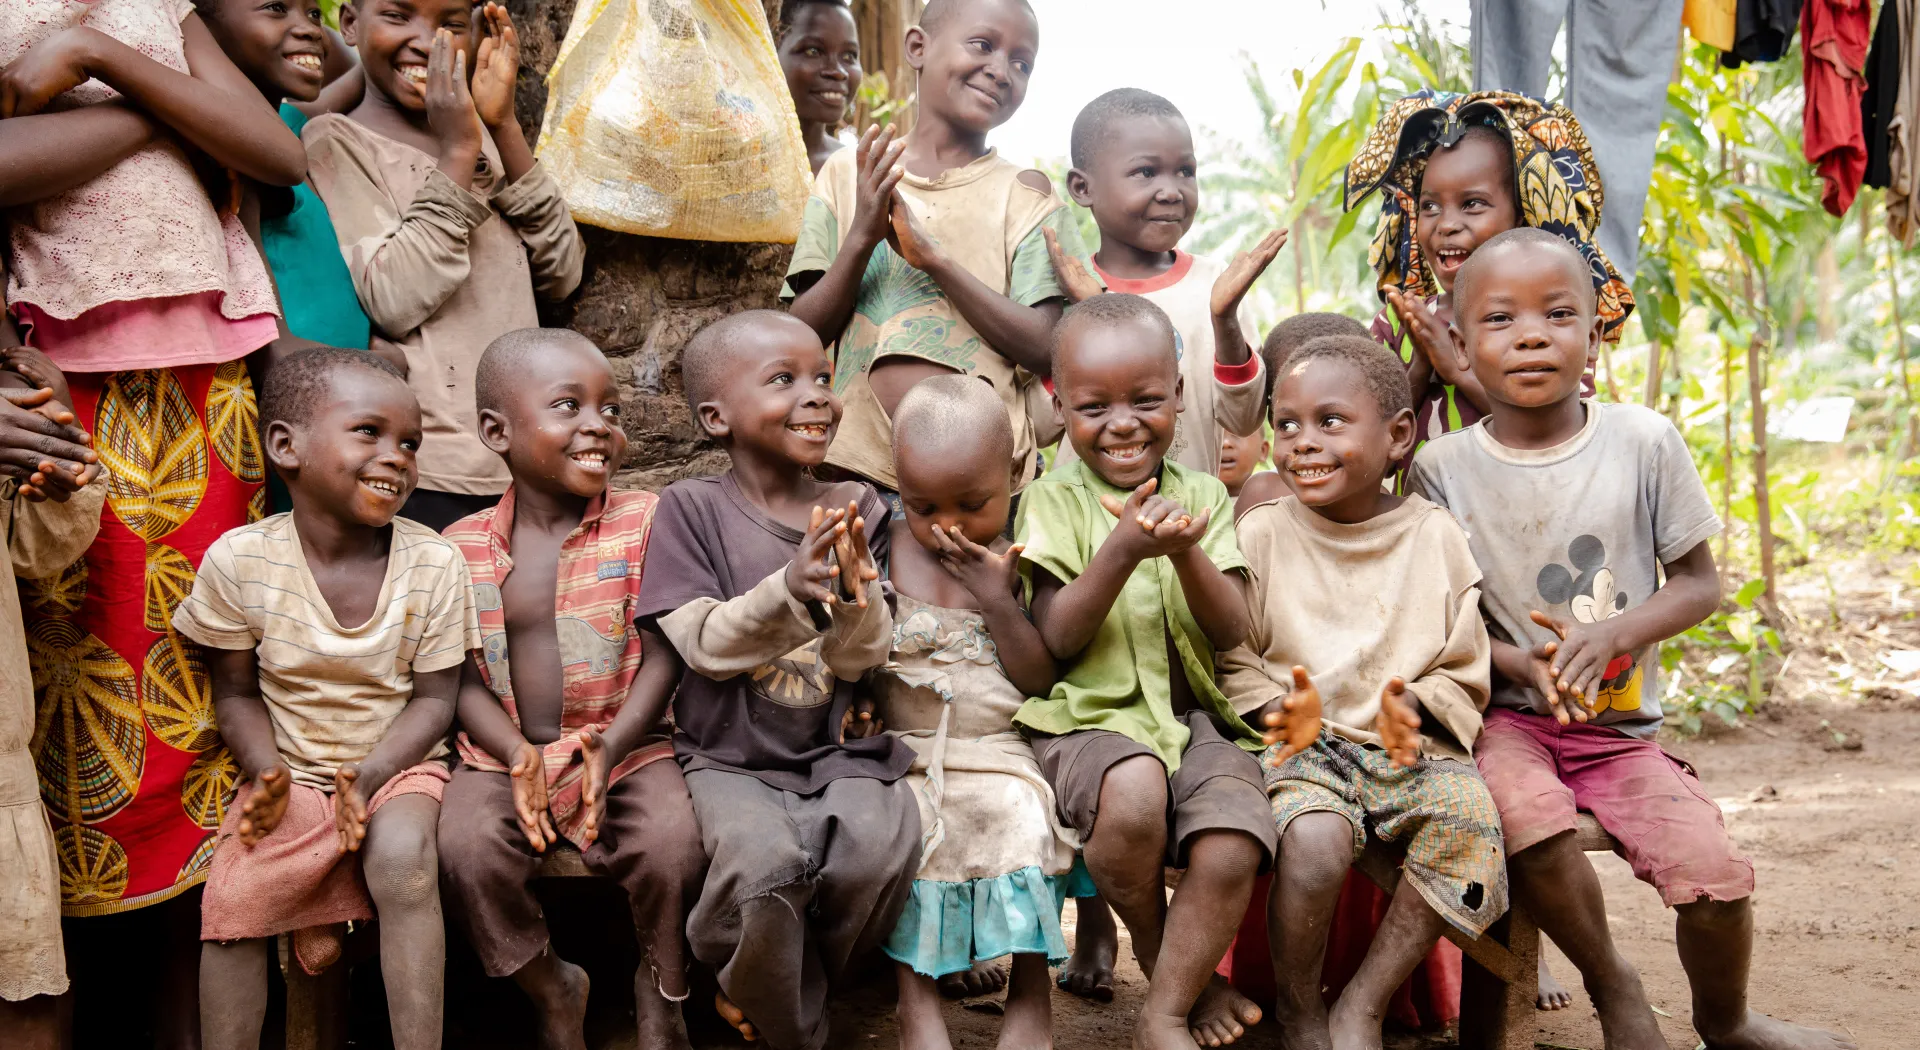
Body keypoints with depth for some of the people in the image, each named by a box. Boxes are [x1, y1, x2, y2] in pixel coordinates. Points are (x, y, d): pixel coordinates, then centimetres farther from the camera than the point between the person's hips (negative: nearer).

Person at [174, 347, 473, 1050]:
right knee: (231, 899, -19)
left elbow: (433, 698, -6)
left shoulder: (433, 564, -11)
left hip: (397, 761, -1)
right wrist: (269, 773, -18)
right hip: (293, 770, 1)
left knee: (402, 861, -29)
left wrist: (370, 776, -21)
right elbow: (236, 692, 0)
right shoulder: (240, 560, -11)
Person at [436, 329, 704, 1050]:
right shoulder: (464, 547, 3)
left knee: (673, 840, -28)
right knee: (465, 844, -27)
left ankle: (662, 991, 5)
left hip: (624, 745, -1)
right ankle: (551, 989, 3)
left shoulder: (642, 523, 0)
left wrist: (611, 749, -19)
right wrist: (516, 754, -17)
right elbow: (462, 676, 1)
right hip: (505, 753, 1)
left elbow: (662, 656, -4)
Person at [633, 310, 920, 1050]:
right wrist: (788, 591, -27)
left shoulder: (856, 510, 6)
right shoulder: (690, 508, -1)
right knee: (765, 864, -32)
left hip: (838, 748, 3)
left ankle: (781, 988, 5)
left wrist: (855, 592, -21)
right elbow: (704, 644, -10)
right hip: (731, 757, -2)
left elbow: (858, 660, 1)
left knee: (881, 844, -27)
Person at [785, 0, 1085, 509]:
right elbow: (804, 333, 3)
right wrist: (862, 238, -14)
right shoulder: (848, 174, 7)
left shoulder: (1023, 193, 3)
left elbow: (1042, 348, -8)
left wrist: (933, 255, -17)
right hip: (862, 473, 1)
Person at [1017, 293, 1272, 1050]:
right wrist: (1122, 550, -21)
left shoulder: (1201, 496, 10)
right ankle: (1171, 964, -4)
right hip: (1091, 718, -2)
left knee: (1231, 853, -26)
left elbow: (1232, 632, 1)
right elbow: (1056, 639, -8)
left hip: (1199, 716, 2)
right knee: (1134, 795, -35)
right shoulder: (1054, 501, 3)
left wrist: (1187, 553, -18)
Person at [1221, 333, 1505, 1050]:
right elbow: (1231, 660, 3)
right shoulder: (1260, 534, 4)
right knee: (1313, 841, -33)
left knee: (1469, 820, -28)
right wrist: (1280, 708, -16)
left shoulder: (1434, 536, 6)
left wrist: (1416, 708, -13)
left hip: (1414, 747, 2)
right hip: (1305, 747, -2)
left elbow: (1464, 670, 8)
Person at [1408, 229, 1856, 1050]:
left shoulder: (1643, 442, -3)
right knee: (1533, 829, -32)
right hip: (1506, 716, -1)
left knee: (1717, 878, -15)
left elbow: (1699, 584, 2)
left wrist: (1608, 635, -16)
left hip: (1621, 724, 1)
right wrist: (1517, 663, -18)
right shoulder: (1443, 466, -4)